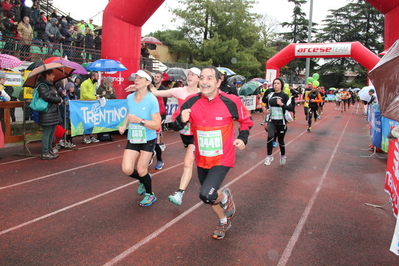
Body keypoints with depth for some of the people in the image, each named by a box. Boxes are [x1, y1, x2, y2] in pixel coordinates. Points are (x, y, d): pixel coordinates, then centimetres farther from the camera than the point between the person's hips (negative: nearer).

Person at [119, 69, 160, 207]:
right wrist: (124, 125, 0)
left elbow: (157, 125, -19)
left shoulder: (152, 100, -17)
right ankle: (144, 180, 29)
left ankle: (150, 195, 28)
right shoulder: (129, 98, 0)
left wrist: (139, 120, -28)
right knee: (127, 169, -6)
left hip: (148, 139, -5)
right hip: (132, 139, 5)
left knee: (141, 170, -1)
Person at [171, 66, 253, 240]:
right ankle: (224, 221, 51)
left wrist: (243, 138, -12)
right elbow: (177, 125, -2)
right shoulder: (191, 101, -11)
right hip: (201, 159, 4)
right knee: (209, 196, 19)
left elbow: (246, 121, 2)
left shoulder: (231, 101, -16)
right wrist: (181, 120, -25)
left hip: (223, 159, -4)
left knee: (207, 195, -20)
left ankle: (226, 198, 17)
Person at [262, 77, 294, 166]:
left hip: (281, 121, -1)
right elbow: (264, 100, 18)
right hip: (271, 120, 1)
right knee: (270, 136, -25)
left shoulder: (284, 96, -7)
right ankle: (269, 156, -8)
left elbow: (291, 108, -12)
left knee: (281, 140, 10)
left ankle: (283, 156, 39)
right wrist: (266, 110, 1)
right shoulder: (270, 93, 1)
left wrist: (282, 104, -26)